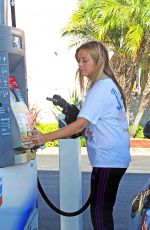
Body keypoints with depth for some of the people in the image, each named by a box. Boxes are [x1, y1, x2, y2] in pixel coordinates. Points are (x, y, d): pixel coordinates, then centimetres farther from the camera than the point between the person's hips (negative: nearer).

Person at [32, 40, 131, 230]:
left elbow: (81, 124, -24)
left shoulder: (100, 88, -17)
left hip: (107, 159, -10)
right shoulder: (109, 84, 13)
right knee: (103, 208, 17)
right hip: (115, 157, 10)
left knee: (99, 210, -3)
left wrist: (46, 137, -25)